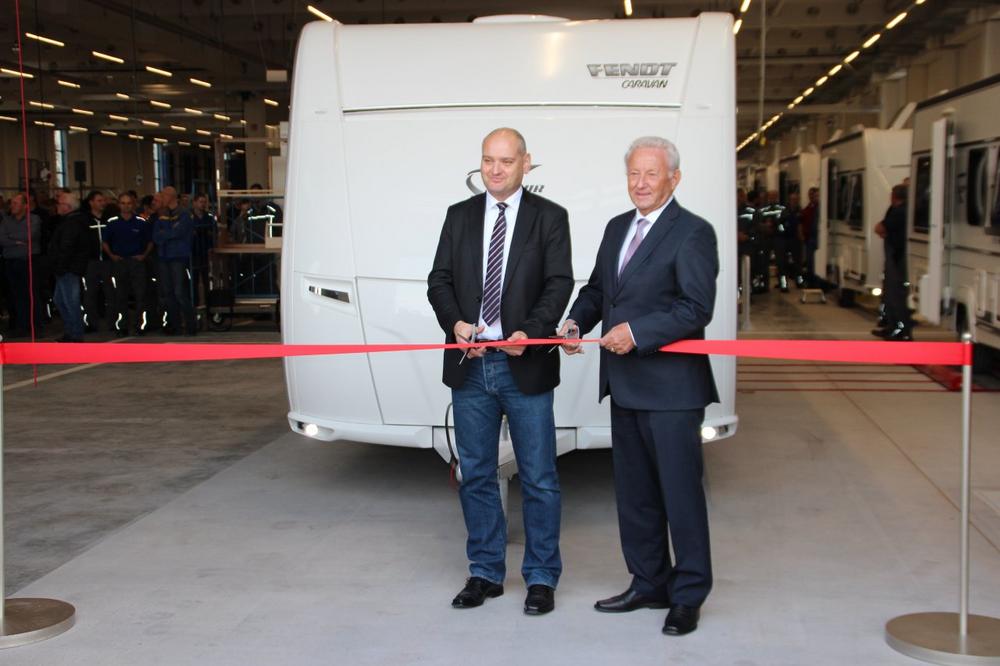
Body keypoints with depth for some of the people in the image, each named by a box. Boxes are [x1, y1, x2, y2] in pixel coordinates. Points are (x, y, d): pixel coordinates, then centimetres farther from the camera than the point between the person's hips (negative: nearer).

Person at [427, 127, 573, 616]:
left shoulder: (549, 217, 2)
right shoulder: (459, 216, 11)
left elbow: (559, 284, -6)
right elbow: (439, 280, 7)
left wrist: (529, 332, -21)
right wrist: (456, 323, -13)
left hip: (525, 365, -3)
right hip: (470, 365, 3)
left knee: (539, 479, 2)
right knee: (476, 475, 11)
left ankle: (541, 578, 15)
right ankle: (485, 572, 24)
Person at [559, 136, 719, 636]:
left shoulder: (693, 233, -10)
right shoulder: (617, 228, 14)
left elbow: (697, 309, -17)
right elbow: (597, 287, 23)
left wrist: (637, 331, -23)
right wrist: (576, 321, 3)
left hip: (670, 388, -8)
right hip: (625, 387, 8)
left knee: (681, 493, 0)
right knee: (634, 493, 16)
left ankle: (688, 596, 12)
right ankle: (648, 585, 30)